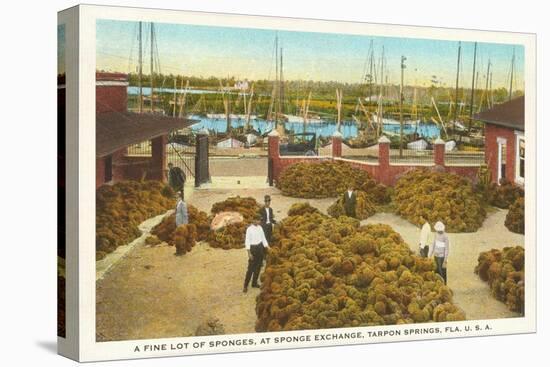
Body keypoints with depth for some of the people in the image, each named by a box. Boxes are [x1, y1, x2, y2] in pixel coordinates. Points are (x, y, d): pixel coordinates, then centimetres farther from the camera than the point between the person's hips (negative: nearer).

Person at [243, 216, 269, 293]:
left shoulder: (260, 227, 3)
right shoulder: (249, 229, -15)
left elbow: (263, 238, 10)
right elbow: (247, 241, -15)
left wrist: (267, 247, 5)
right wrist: (249, 253, -19)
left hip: (260, 247, 6)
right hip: (253, 248, -6)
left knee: (258, 266, 11)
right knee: (251, 268, -6)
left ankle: (254, 283, 24)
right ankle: (245, 286, 0)